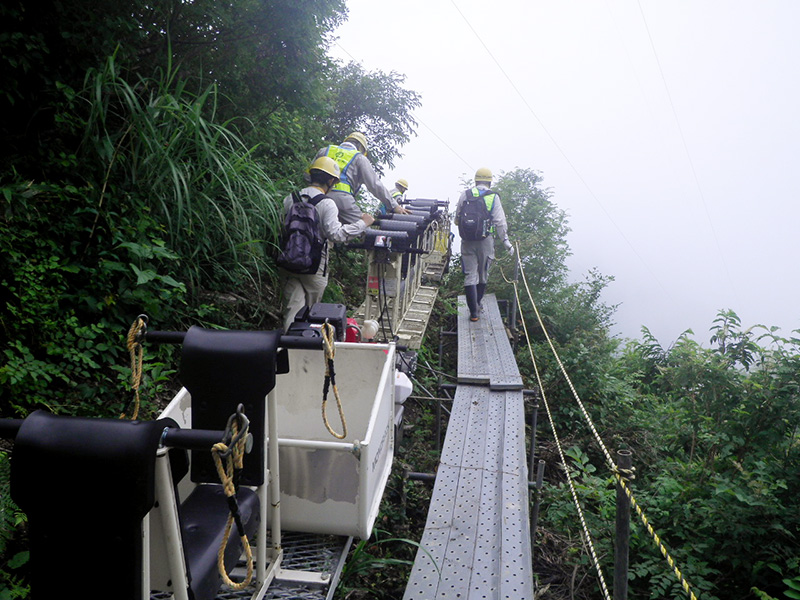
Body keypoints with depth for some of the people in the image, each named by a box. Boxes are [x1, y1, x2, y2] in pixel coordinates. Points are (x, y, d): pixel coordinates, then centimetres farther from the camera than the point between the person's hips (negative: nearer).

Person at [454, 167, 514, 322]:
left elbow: (457, 218, 10)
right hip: (485, 241, -1)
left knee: (470, 275, 1)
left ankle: (473, 311, -4)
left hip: (467, 241, 1)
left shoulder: (465, 195, 4)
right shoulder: (493, 197, -3)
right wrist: (506, 241, -2)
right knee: (483, 274, 16)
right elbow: (500, 222, -6)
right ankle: (477, 304, 30)